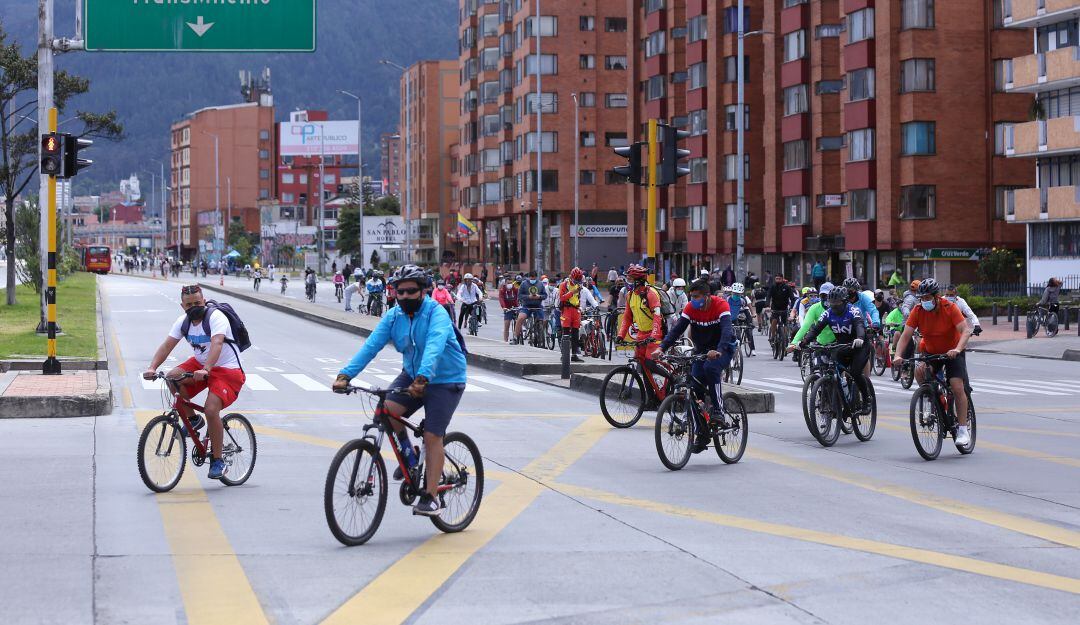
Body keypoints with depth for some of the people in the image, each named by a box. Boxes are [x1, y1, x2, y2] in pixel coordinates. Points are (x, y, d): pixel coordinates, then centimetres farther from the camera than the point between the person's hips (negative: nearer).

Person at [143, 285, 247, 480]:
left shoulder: (216, 317, -21)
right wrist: (152, 368, -26)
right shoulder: (183, 321, -1)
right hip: (200, 364, 7)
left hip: (228, 371, -7)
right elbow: (167, 345, -9)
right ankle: (192, 420, 3)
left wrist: (205, 370, -52)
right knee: (172, 378, -19)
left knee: (211, 410, -25)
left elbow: (216, 344, -36)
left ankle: (217, 460, -9)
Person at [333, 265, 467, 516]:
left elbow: (434, 347, -37)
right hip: (412, 375, 5)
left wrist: (422, 378, -54)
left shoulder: (436, 314, -20)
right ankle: (408, 455, 7)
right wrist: (345, 375, -26)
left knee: (432, 436, -11)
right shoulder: (393, 317, -4)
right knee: (387, 410, -20)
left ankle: (431, 496, -2)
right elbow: (371, 345, -13)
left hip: (445, 380, -5)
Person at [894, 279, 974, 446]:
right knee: (919, 372, -28)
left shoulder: (950, 308, -21)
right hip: (930, 352, 3)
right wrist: (898, 355, -34)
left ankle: (963, 430, -7)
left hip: (953, 352, -3)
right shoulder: (917, 311, -14)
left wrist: (957, 349, -47)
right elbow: (906, 336, -17)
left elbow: (965, 331, -29)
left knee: (957, 387, -16)